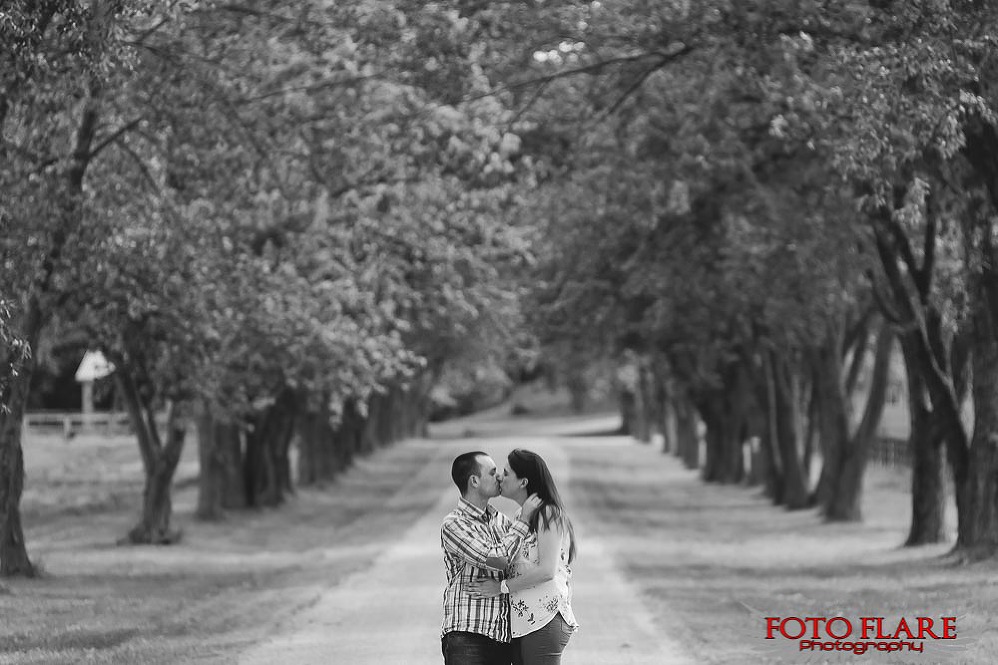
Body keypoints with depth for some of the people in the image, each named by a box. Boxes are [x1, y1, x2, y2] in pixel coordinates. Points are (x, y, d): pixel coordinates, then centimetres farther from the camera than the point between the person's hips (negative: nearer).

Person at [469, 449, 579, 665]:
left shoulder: (549, 514, -8)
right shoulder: (521, 517, 19)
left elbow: (547, 570, -16)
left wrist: (501, 587, -13)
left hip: (543, 621, -9)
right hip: (519, 622, 9)